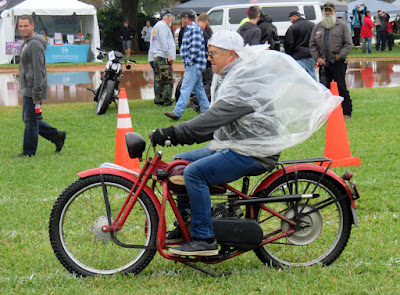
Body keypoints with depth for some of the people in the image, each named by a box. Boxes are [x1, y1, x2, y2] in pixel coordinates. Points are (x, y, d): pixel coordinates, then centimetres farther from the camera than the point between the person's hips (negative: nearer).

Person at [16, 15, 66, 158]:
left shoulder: (35, 44, -18)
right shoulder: (26, 43, 15)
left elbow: (38, 71, -22)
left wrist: (36, 93, -23)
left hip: (33, 90, -11)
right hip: (27, 89, 11)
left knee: (30, 120, -3)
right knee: (28, 118, 16)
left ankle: (28, 152, 6)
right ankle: (56, 135, 22)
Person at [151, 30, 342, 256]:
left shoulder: (243, 82, -18)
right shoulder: (227, 78, 17)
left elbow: (214, 118, -29)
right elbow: (215, 125, 18)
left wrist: (176, 132, -31)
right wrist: (179, 134, 6)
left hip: (252, 153, -11)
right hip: (229, 145, 11)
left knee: (195, 172, -24)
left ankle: (204, 239, -21)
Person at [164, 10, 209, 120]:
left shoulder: (194, 29, -12)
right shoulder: (190, 29, 21)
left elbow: (195, 47, -21)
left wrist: (188, 61, -18)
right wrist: (187, 62, 18)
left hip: (194, 65, -11)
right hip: (194, 65, 11)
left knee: (185, 88, -14)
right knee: (198, 88, 13)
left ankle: (177, 112, -18)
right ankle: (206, 110, 18)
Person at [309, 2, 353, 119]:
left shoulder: (342, 26, 4)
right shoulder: (318, 27, 14)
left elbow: (348, 44, 2)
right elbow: (312, 45, 15)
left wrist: (340, 55, -10)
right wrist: (317, 57, 1)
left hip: (338, 62, -3)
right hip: (323, 63, 3)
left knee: (342, 88, -2)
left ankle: (347, 113, 4)